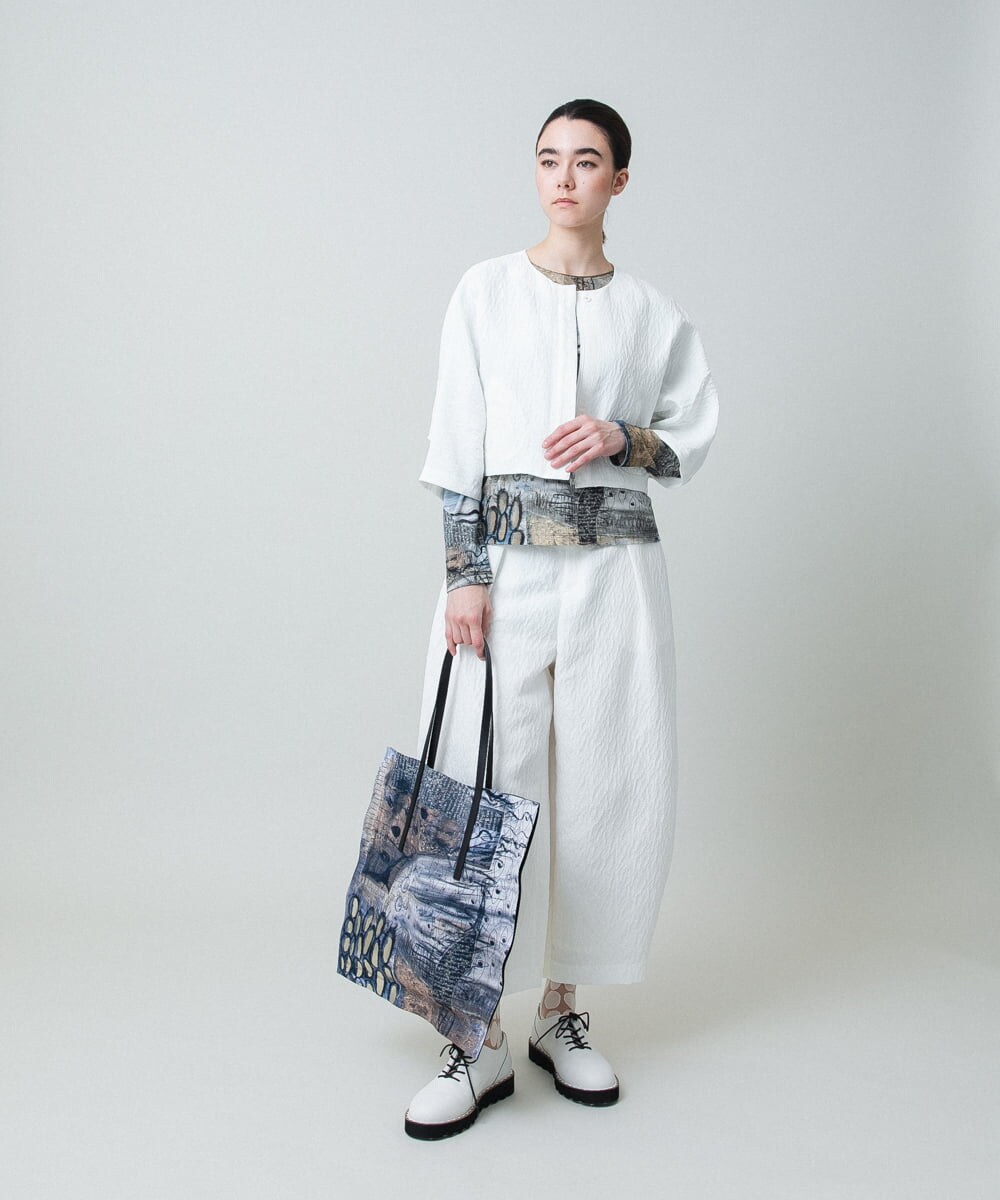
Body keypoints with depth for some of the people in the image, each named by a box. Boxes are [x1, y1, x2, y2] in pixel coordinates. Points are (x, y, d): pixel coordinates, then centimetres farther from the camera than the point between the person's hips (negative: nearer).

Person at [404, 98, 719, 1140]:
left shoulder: (654, 313, 11)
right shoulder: (486, 291, 6)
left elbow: (694, 436, 14)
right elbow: (457, 447, 0)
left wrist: (621, 438, -7)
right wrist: (464, 576, -9)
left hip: (614, 568, 2)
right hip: (503, 558, -2)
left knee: (600, 784, 3)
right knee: (488, 782, -5)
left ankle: (562, 1015, 19)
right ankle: (482, 1043, 5)